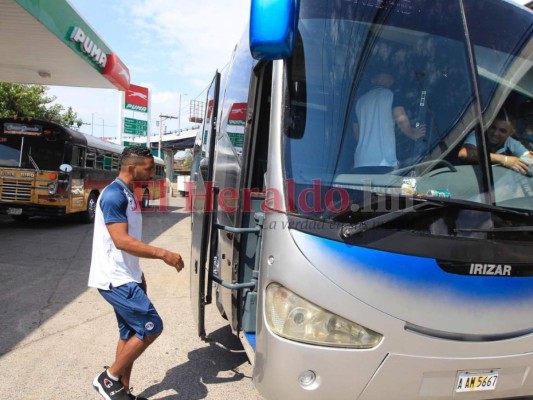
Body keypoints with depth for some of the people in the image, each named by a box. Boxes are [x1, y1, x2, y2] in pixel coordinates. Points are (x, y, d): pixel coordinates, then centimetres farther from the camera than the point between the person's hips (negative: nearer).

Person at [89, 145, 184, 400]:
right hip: (115, 280, -10)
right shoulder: (114, 195, -18)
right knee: (151, 327, -6)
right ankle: (109, 379, 10)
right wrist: (163, 254, -24)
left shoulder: (128, 194, 13)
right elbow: (122, 241, -26)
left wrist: (138, 275, 20)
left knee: (130, 334, 14)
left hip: (125, 278, 10)